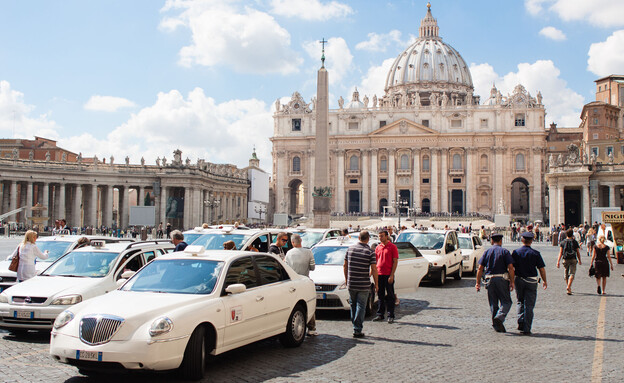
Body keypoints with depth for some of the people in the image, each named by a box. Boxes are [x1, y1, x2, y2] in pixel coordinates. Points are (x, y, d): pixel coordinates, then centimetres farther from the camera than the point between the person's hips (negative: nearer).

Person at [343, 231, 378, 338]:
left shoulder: (350, 249, 3)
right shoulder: (370, 252, -9)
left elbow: (345, 265, 9)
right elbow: (374, 270, -11)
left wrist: (346, 279, 20)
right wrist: (376, 284, -1)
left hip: (351, 284, 4)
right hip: (364, 285, -4)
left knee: (353, 305, 17)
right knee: (361, 307, 2)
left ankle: (355, 326, 25)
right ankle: (357, 330, -1)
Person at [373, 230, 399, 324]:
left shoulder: (392, 247, -3)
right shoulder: (378, 247, 12)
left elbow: (395, 262, -7)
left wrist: (391, 275, -14)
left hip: (388, 275, -5)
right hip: (379, 274, 5)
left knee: (390, 297, 1)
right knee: (380, 296, 11)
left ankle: (390, 316, 6)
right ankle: (380, 315, 18)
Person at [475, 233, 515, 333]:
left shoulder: (486, 252, 8)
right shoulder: (505, 251, 0)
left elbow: (480, 268, 3)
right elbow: (510, 267, -9)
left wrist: (478, 282, 6)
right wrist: (512, 281, -6)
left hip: (490, 280, 3)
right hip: (502, 279, -3)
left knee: (493, 303, 11)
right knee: (506, 302, 4)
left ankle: (496, 325, 12)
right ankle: (500, 317, -21)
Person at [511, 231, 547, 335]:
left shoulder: (515, 252, -2)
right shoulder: (535, 253, -5)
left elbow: (511, 268, -4)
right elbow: (542, 269, -2)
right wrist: (544, 281, 11)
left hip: (519, 280, 1)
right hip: (532, 281, -1)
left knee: (520, 302, 20)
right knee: (529, 304, 3)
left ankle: (520, 321, 3)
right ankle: (526, 329, 2)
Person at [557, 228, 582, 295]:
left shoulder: (562, 242, 2)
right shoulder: (575, 242, 0)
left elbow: (560, 252, -5)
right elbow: (578, 252, 4)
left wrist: (558, 261, -7)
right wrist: (579, 260, 17)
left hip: (565, 260, 2)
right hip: (573, 260, -2)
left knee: (566, 274, 16)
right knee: (572, 274, -5)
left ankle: (568, 288, 27)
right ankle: (568, 287, -24)